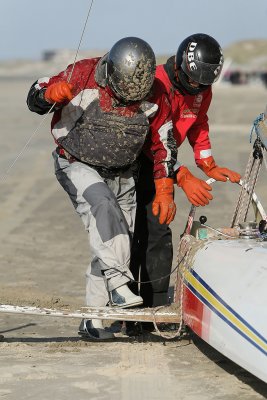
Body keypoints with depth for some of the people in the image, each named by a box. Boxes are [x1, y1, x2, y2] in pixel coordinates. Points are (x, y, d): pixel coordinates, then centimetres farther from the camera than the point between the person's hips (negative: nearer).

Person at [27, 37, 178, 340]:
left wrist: (164, 190, -2)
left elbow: (163, 144, 3)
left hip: (121, 175, 4)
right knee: (103, 204, -34)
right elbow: (34, 99, -9)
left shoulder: (154, 96, -8)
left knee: (118, 241, 0)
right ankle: (117, 282, -39)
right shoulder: (83, 76, -18)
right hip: (77, 165, -4)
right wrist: (50, 93, -33)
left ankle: (92, 320, 9)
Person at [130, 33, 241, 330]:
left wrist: (209, 166, -2)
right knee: (136, 233, -11)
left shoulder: (202, 89, -4)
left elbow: (198, 127, 12)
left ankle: (156, 307, 3)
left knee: (159, 233, 0)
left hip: (162, 162, 7)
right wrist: (183, 178, -39)